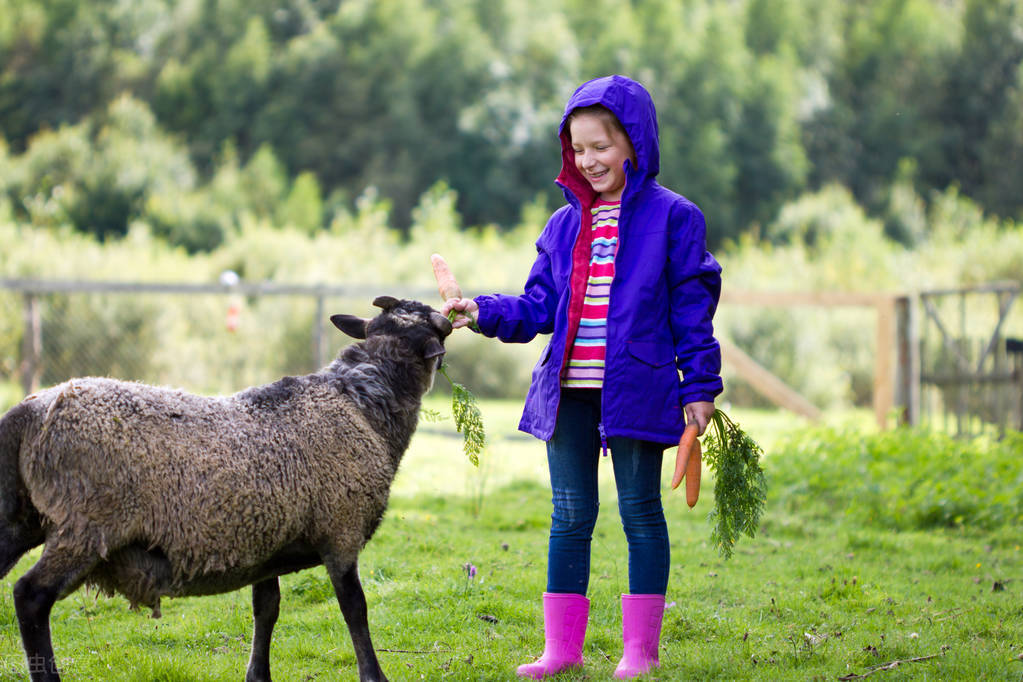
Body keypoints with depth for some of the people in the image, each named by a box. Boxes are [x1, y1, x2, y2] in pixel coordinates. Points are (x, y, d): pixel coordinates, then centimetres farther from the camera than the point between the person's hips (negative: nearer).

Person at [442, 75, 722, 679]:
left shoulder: (672, 217, -2)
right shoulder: (564, 225, 11)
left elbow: (693, 309, -2)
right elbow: (538, 307, 11)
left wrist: (699, 386, -5)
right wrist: (484, 312, -5)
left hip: (637, 389, -4)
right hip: (568, 392, 5)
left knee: (640, 512, 4)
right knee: (570, 517, 9)